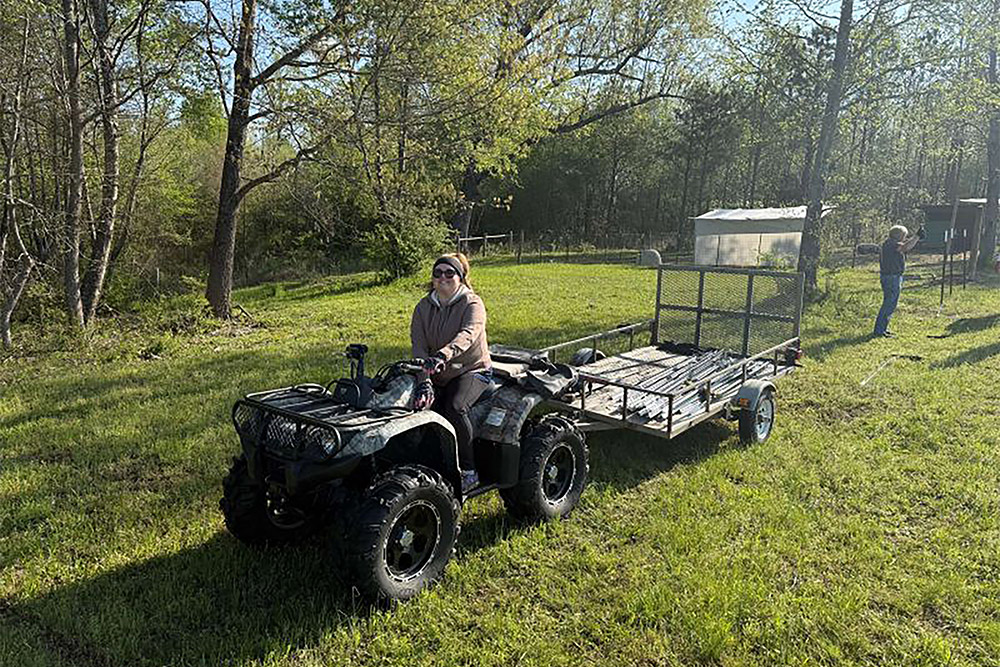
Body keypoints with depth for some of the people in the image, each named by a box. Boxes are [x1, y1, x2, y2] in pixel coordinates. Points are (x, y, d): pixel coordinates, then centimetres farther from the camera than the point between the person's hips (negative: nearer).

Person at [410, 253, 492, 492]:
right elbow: (418, 345, -7)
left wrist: (442, 356, -49)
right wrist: (424, 380, -24)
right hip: (436, 376, 5)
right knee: (419, 406, -22)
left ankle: (468, 470, -13)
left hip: (472, 370, -4)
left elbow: (467, 335, -29)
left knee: (454, 407, -31)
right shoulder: (423, 307, 6)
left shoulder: (473, 304, -8)